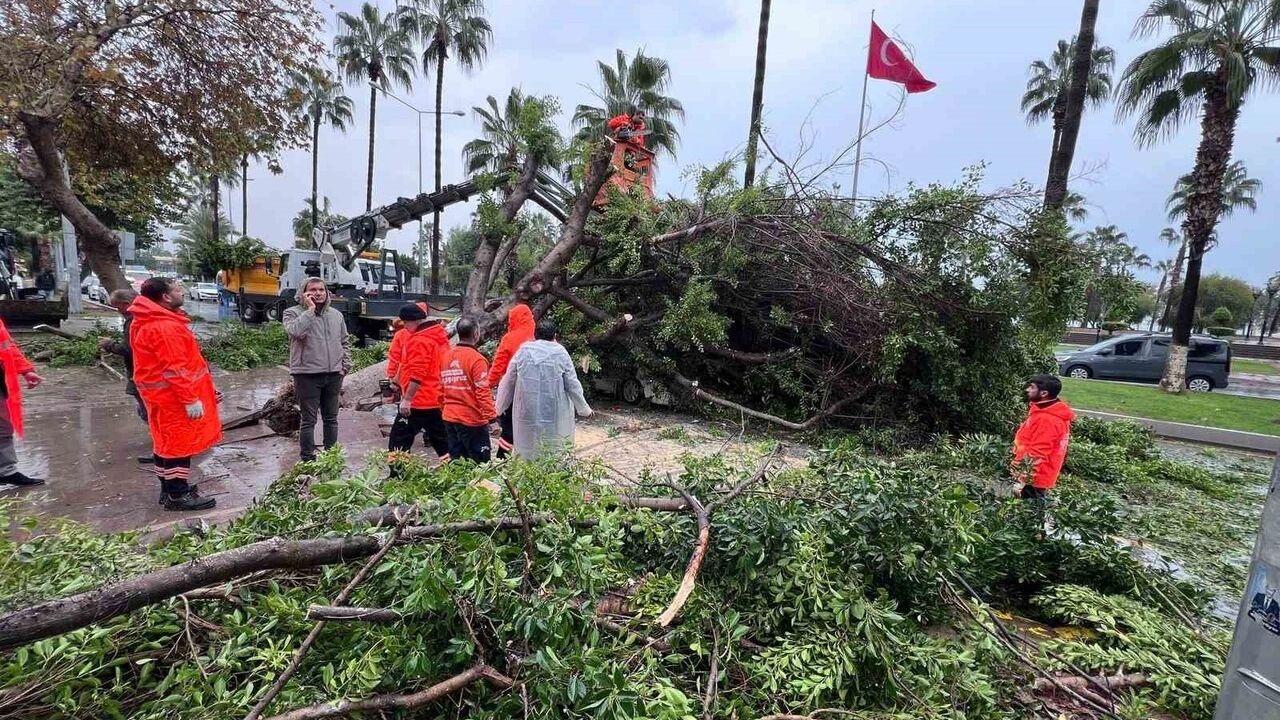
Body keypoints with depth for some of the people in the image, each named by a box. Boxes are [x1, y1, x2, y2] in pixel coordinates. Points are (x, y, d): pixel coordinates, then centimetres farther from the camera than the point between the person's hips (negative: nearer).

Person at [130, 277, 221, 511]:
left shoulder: (149, 322, 12)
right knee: (179, 442, -2)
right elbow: (175, 368, -25)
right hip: (173, 395, -11)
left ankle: (169, 489, 28)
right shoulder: (164, 327, -22)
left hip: (162, 393, 11)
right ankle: (177, 495, 6)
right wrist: (190, 399, -23)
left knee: (167, 440, 17)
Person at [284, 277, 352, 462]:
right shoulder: (293, 313, -2)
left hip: (333, 374, 5)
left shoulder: (336, 315, 13)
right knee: (309, 419, 1)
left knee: (331, 418, 13)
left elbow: (345, 342, 19)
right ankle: (307, 458, 11)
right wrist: (310, 309, -17)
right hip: (307, 375, -5)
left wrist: (345, 365, 10)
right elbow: (295, 332, -24)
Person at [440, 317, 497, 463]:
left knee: (455, 461, 15)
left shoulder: (446, 356, 5)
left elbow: (441, 389, 11)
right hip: (472, 419, -7)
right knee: (480, 463, 2)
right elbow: (482, 392, -18)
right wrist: (491, 415, -13)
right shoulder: (476, 358, -15)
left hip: (449, 418, 7)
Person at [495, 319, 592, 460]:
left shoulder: (523, 350, 1)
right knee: (556, 452, 7)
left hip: (527, 413, 2)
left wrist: (500, 406, 20)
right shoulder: (560, 352, -4)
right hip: (554, 414, -2)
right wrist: (584, 409, 9)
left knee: (528, 451, 11)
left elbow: (508, 382, 7)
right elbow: (573, 385, -2)